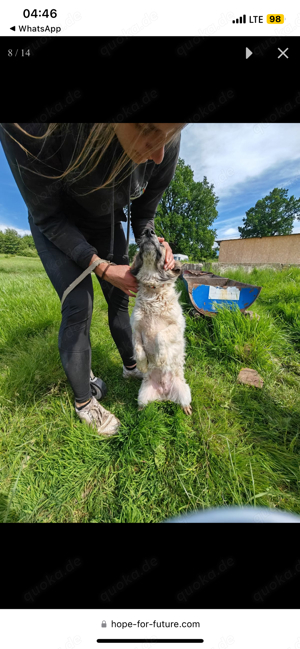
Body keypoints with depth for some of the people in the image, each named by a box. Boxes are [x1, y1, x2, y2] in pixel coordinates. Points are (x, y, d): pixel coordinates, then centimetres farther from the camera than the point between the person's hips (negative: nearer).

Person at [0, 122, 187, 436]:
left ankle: (130, 365, 26)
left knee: (120, 299, 2)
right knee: (78, 307, -15)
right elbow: (48, 218, -23)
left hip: (108, 227, 4)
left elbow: (143, 214, -6)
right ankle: (83, 401, 5)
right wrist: (101, 267, -33)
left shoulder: (164, 147, -21)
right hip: (57, 229, -3)